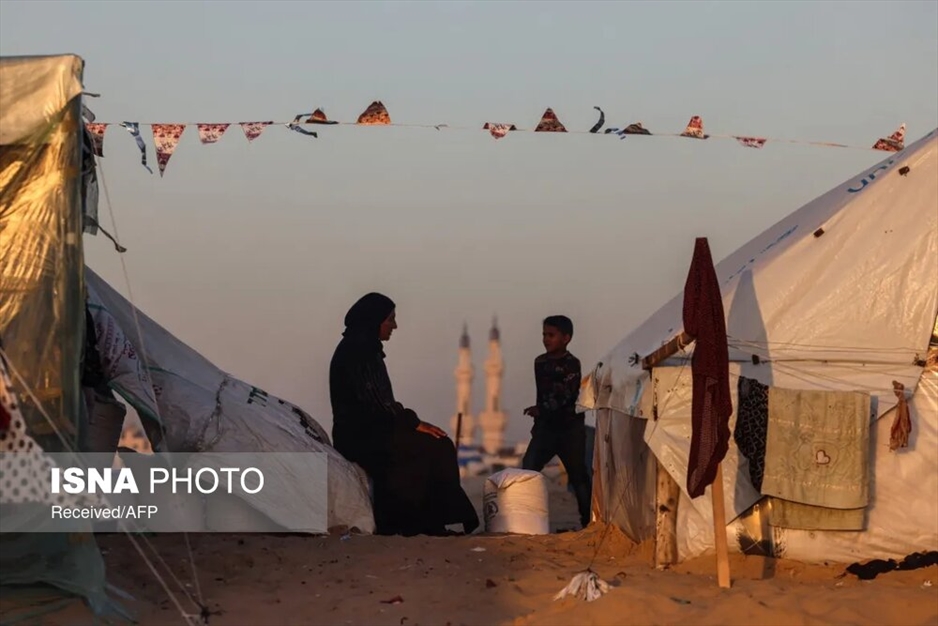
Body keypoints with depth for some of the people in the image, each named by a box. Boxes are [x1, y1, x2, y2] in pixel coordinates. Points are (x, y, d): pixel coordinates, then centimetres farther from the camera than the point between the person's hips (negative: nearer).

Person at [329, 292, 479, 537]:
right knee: (434, 447, -14)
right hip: (360, 435, -9)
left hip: (368, 430, 9)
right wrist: (413, 422, -14)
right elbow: (374, 401, -19)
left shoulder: (366, 350, 18)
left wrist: (411, 420, 8)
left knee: (438, 446, -1)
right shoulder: (355, 351, -12)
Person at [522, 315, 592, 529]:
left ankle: (589, 520, 12)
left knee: (578, 475, 2)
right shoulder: (540, 362, 10)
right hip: (546, 426, 5)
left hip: (570, 427, -5)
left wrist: (541, 410, -32)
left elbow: (566, 396, -22)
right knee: (528, 468, -9)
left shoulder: (572, 364, -10)